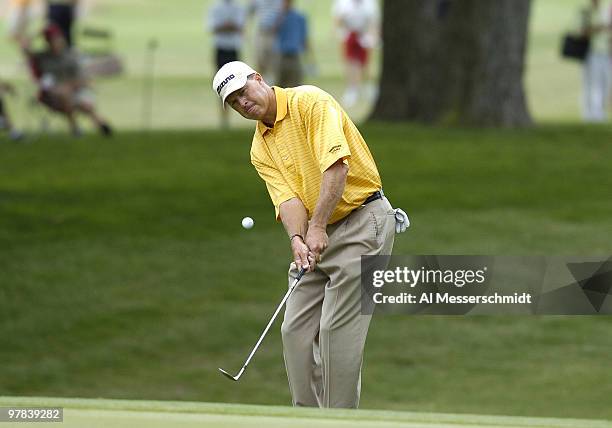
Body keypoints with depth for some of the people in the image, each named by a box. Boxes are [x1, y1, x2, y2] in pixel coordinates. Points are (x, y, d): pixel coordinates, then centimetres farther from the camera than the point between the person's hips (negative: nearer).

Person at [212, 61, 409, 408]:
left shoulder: (309, 101, -11)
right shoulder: (261, 150, 10)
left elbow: (336, 164, -22)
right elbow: (288, 197, -4)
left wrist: (318, 226, -28)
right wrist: (297, 239, -25)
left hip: (362, 220, -8)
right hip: (316, 235, 8)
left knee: (338, 329, -11)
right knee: (296, 329, 4)